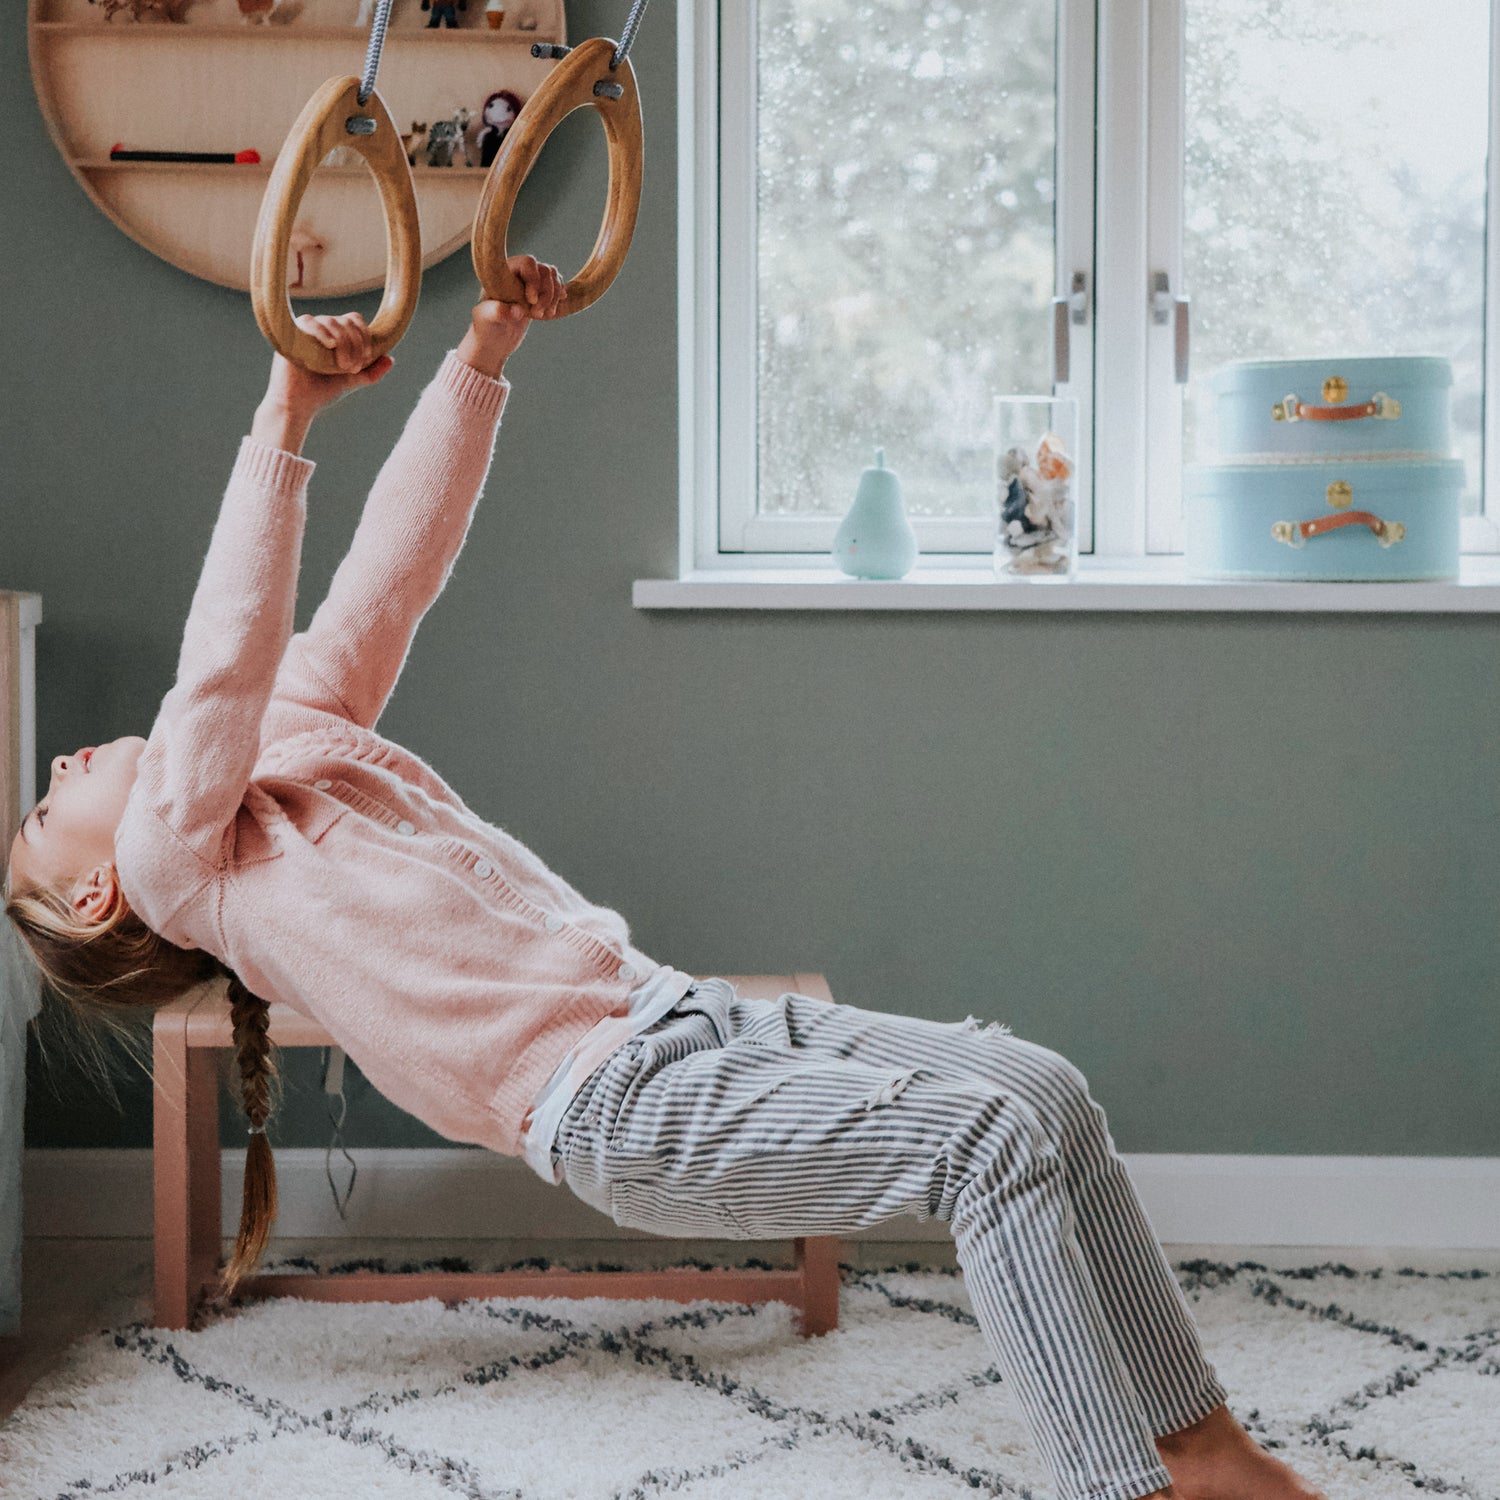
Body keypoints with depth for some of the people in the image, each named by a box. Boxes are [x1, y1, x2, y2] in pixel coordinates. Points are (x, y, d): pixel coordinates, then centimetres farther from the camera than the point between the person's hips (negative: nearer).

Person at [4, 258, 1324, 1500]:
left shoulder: (283, 741, 23)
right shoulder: (170, 857, 3)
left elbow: (395, 564, 19)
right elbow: (219, 663, -12)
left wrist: (484, 357, 14)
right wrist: (284, 425, -14)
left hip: (683, 1020, 8)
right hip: (619, 1105, -7)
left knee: (1044, 1088, -5)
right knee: (991, 1138, -22)